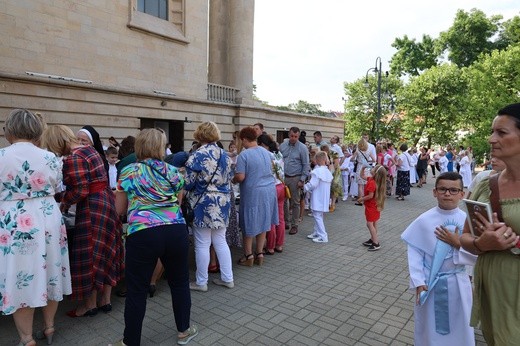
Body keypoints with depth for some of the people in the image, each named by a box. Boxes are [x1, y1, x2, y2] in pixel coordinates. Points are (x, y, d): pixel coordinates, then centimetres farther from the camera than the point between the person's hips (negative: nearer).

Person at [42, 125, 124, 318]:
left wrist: (63, 202, -2)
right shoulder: (89, 149, 12)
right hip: (106, 202, 10)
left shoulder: (73, 158, -16)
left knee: (89, 257, 4)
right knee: (105, 253, 14)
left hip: (92, 208, -10)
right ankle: (105, 300, 26)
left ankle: (90, 305, 19)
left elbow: (80, 190, -20)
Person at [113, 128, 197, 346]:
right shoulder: (173, 172, 9)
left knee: (137, 290, 11)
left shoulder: (128, 172, 5)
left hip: (142, 234, -2)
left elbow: (120, 209, 12)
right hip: (176, 231, 3)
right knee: (179, 282, 19)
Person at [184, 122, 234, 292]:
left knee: (202, 245, 6)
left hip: (204, 205, -6)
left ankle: (201, 282, 19)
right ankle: (227, 278, 23)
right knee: (221, 242, 15)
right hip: (222, 203, 6)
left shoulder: (197, 156, -13)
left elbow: (188, 183, -11)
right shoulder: (225, 155, 6)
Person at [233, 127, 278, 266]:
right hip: (269, 190, 6)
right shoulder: (266, 152, 6)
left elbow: (240, 177, -18)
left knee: (249, 223, 9)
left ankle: (248, 255, 19)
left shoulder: (244, 155, -15)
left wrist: (233, 180, 2)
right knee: (263, 222, 14)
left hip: (252, 192, -6)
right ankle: (260, 254, 22)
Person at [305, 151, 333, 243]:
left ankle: (323, 236, -2)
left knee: (317, 216, -3)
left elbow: (312, 184, -22)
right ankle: (316, 233, 28)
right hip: (324, 198, 9)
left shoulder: (317, 171, -19)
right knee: (318, 215, 19)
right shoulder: (328, 171, 8)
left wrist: (305, 187, -3)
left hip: (318, 199, -9)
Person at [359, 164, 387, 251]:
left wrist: (361, 199, -14)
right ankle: (372, 240, 31)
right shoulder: (371, 179, 2)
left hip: (371, 206, -10)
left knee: (370, 224, -5)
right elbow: (362, 176, 18)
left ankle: (376, 244, -1)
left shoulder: (371, 183, -27)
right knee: (373, 224, 18)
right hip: (375, 206, 10)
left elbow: (370, 196, -27)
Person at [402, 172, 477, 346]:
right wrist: (419, 282, -12)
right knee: (428, 326, 16)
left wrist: (458, 244, -21)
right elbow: (415, 252, -9)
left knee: (458, 327, 17)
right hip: (429, 283, 0)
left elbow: (475, 256, -7)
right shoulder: (424, 220, -11)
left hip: (457, 283, 1)